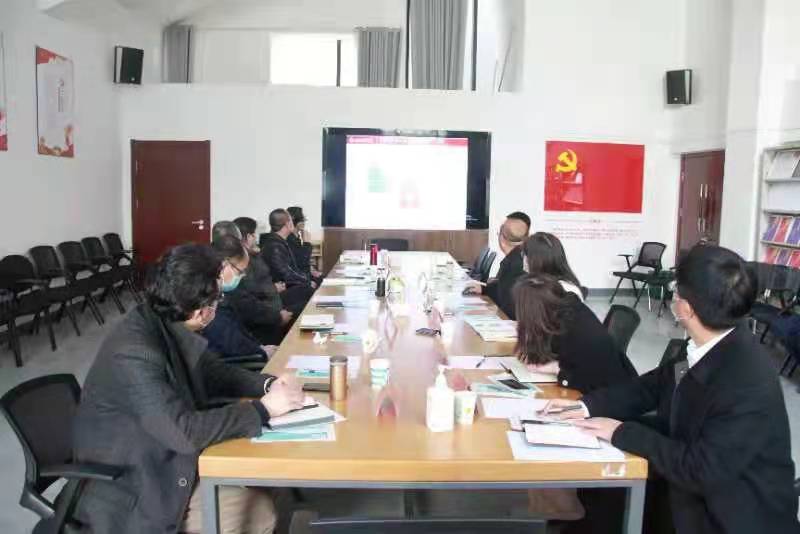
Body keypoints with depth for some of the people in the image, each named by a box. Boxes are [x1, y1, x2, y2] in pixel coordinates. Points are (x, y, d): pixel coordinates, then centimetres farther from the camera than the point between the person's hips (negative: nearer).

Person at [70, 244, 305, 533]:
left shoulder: (167, 325, -4)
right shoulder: (133, 354, -31)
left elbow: (213, 372, 9)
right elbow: (185, 432, -34)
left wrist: (269, 384, -8)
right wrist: (264, 409, -24)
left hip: (163, 461, 8)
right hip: (134, 490, -8)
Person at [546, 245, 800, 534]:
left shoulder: (748, 385, -30)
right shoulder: (703, 347, -7)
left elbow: (701, 470, -26)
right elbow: (654, 385, 5)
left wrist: (622, 432, -20)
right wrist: (586, 406, -7)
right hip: (697, 491, 6)